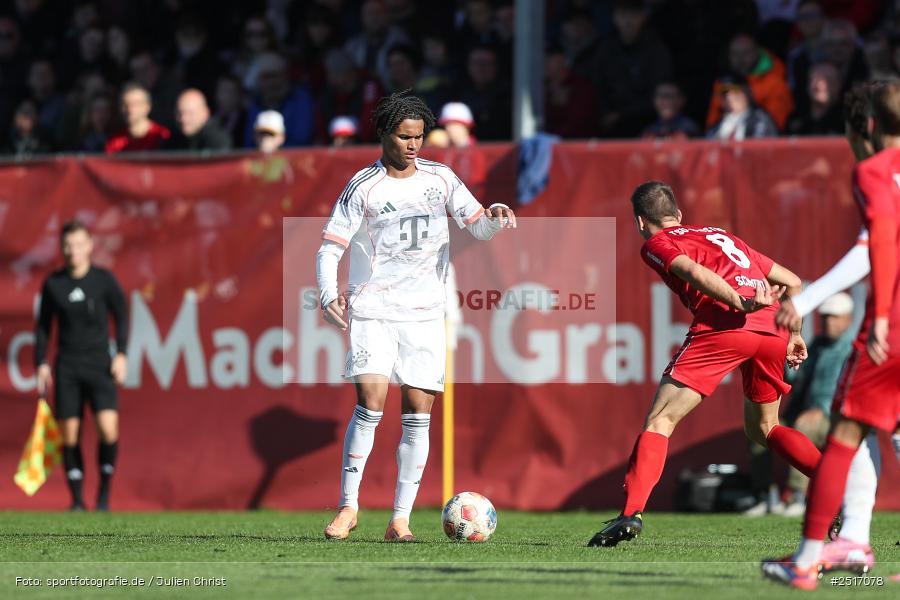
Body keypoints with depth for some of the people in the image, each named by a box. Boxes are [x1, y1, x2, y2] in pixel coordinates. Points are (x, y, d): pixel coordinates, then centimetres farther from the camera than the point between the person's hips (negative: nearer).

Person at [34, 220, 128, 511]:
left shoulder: (104, 279, -3)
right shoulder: (53, 284, 2)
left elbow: (121, 315, 7)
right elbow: (43, 325, 10)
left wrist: (121, 355, -2)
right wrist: (41, 364, 4)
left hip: (100, 366, -1)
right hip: (66, 368, 2)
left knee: (108, 428, -16)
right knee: (69, 434, -1)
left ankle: (104, 492, 3)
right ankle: (77, 500, 9)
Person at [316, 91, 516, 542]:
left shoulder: (440, 179, 9)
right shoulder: (363, 187, 0)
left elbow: (479, 229, 11)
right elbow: (330, 246, -2)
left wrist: (495, 219, -13)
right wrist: (329, 294, -19)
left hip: (423, 313, 3)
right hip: (372, 311, -3)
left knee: (418, 412, -2)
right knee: (370, 400, -16)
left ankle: (400, 518, 2)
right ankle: (349, 505, -4)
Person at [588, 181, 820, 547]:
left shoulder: (657, 243, 15)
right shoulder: (722, 236, 35)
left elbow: (694, 273, -7)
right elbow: (791, 282, 34)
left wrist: (742, 304, -17)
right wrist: (794, 335, 38)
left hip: (723, 325, -6)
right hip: (773, 333, 6)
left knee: (660, 420, 0)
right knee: (762, 429, 24)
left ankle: (632, 512, -16)